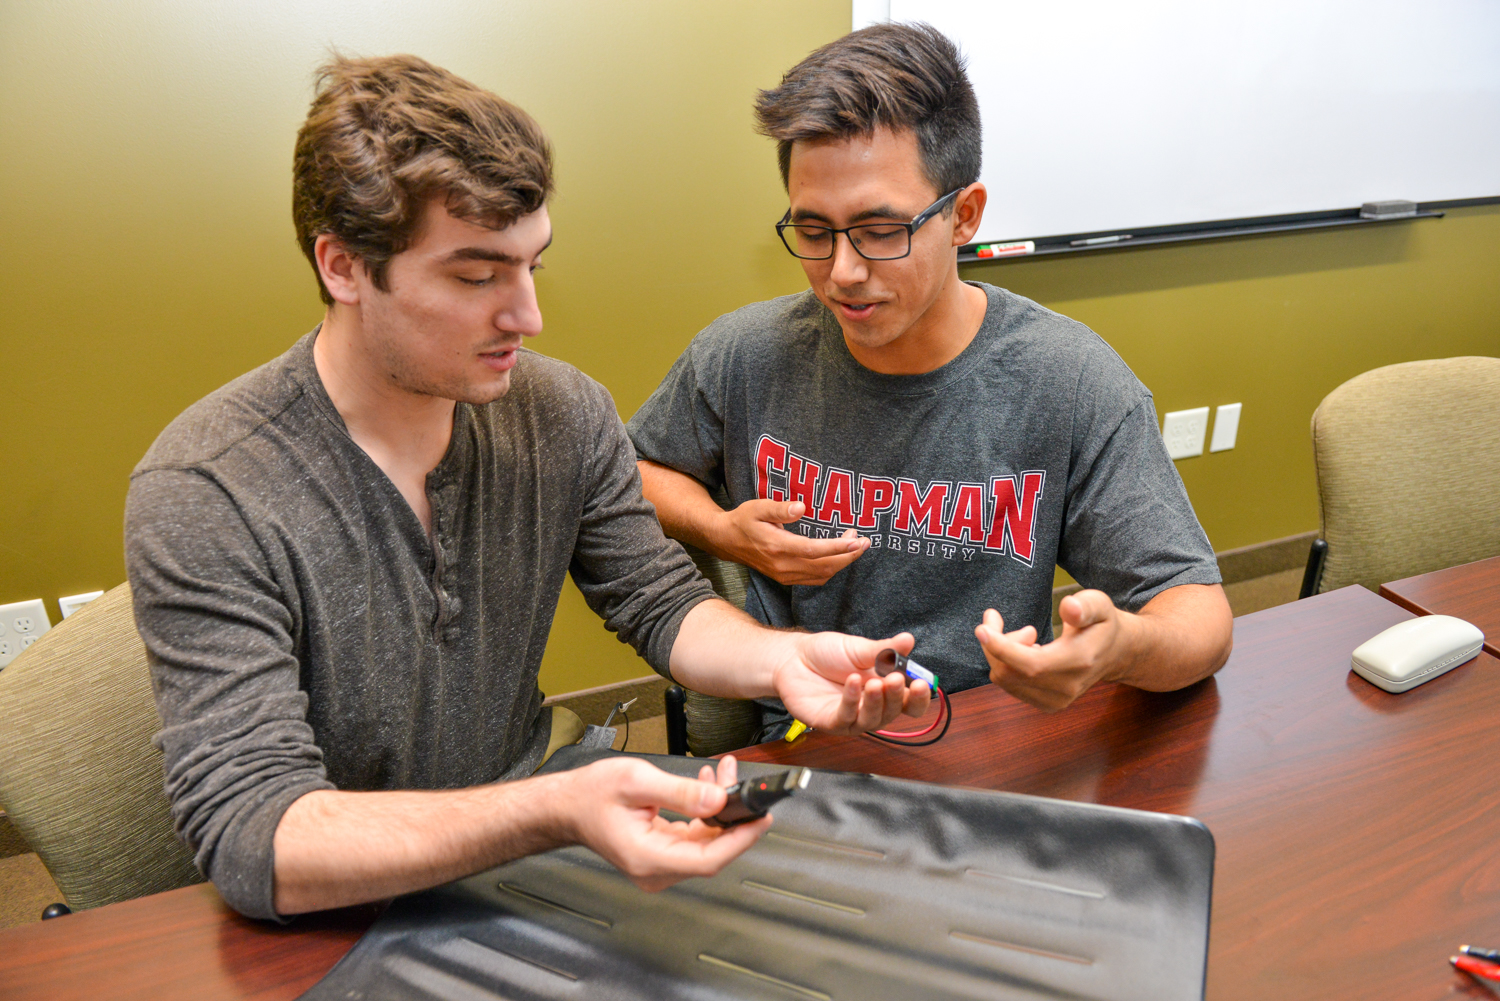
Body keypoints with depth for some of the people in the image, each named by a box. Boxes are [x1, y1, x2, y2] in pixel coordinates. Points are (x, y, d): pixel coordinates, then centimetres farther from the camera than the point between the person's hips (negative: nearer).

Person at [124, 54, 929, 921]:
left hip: (523, 855, 4)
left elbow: (662, 602, 3)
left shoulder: (565, 413, -7)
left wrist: (778, 660, -19)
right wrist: (554, 812, -41)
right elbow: (252, 837, -27)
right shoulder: (201, 499, -22)